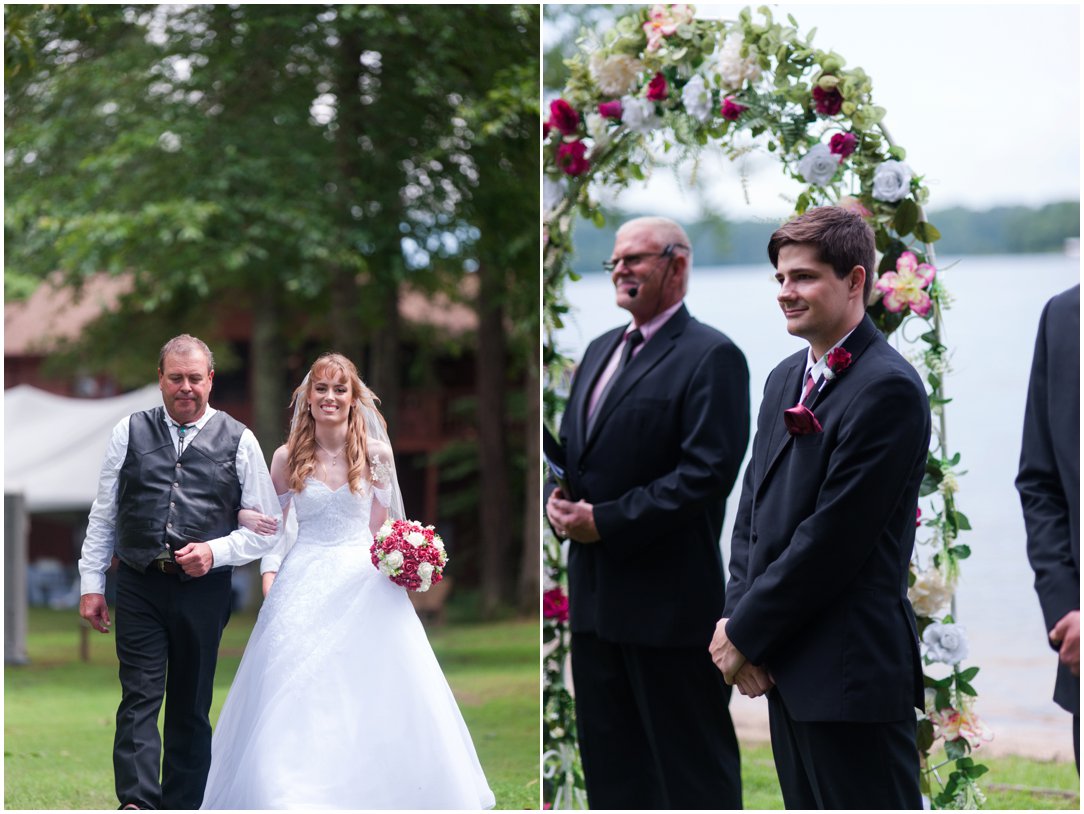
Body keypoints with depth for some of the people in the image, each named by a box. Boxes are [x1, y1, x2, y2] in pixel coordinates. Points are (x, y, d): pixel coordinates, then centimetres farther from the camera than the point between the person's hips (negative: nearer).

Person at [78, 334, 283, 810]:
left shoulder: (238, 441, 4)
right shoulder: (130, 433, 7)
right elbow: (103, 515, 10)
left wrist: (216, 551, -11)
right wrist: (91, 583, 6)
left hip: (203, 589, 0)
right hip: (140, 587, 0)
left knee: (191, 708, 8)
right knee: (139, 698, -11)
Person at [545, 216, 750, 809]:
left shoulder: (711, 356, -12)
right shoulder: (601, 350, 15)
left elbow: (708, 472, -20)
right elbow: (570, 444, 22)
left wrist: (606, 522, -19)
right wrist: (559, 500, -1)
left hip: (668, 599, -8)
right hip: (596, 591, 8)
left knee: (690, 763, 1)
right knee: (609, 758, 15)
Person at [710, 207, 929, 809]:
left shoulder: (887, 387, -15)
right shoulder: (785, 379, 14)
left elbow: (834, 535, -18)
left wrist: (745, 633, -12)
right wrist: (734, 618, -1)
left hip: (852, 672, -9)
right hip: (785, 667, 9)